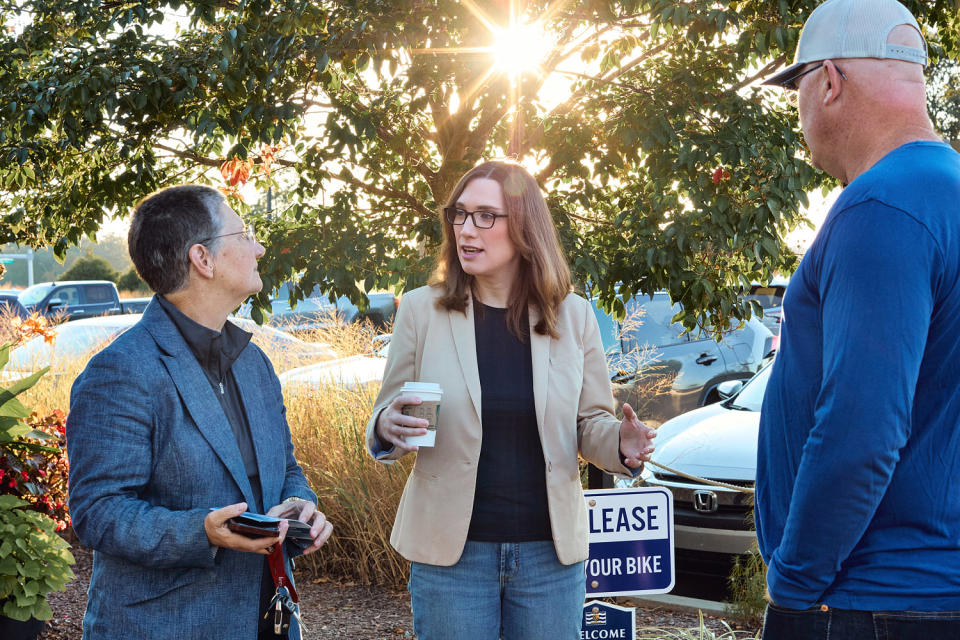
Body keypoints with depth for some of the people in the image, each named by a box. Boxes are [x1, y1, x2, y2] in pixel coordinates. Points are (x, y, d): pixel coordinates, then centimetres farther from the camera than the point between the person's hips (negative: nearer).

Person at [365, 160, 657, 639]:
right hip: (450, 547, -1)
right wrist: (388, 429, -21)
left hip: (549, 552, 1)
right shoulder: (421, 310, -2)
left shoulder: (573, 316, 1)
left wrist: (621, 443, -15)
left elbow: (589, 422, 8)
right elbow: (385, 417, 3)